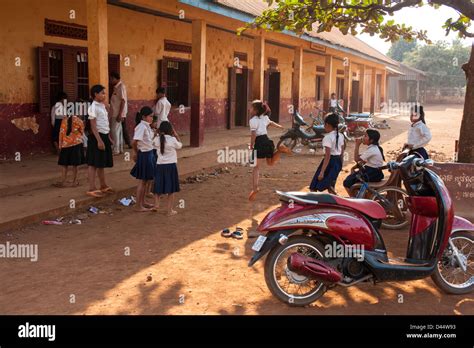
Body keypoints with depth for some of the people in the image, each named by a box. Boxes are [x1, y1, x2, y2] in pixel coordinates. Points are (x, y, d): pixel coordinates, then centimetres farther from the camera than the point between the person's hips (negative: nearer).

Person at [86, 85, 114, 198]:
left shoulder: (103, 106, 14)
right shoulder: (93, 107, -12)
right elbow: (93, 126, -17)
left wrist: (109, 138, 19)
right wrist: (99, 140, -22)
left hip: (105, 136, 9)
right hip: (97, 137, -9)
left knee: (102, 163, 15)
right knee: (94, 163, -5)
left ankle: (103, 186, 24)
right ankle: (92, 188, -2)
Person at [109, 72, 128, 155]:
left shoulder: (121, 86, -13)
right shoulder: (116, 87, 15)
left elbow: (123, 101, -18)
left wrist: (120, 114, -23)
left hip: (118, 114, -9)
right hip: (115, 113, 9)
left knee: (115, 131, -7)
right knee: (118, 131, 11)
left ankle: (116, 150, -2)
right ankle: (120, 149, 15)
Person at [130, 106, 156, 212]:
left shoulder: (147, 126, 10)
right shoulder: (141, 127, -19)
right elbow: (134, 142, -23)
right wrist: (136, 153, -11)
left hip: (149, 154, 9)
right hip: (144, 155, -9)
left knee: (145, 180, 18)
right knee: (142, 181, 0)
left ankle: (142, 202, 30)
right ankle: (139, 206, 8)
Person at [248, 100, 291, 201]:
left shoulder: (253, 120, -9)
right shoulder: (264, 117, 15)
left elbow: (253, 134, -18)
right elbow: (270, 123, 35)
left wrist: (251, 145, -7)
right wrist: (279, 126, 54)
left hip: (259, 143, -7)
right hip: (267, 141, 7)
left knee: (256, 167, -10)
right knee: (271, 162, 27)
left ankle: (255, 188, -21)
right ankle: (280, 150, 4)